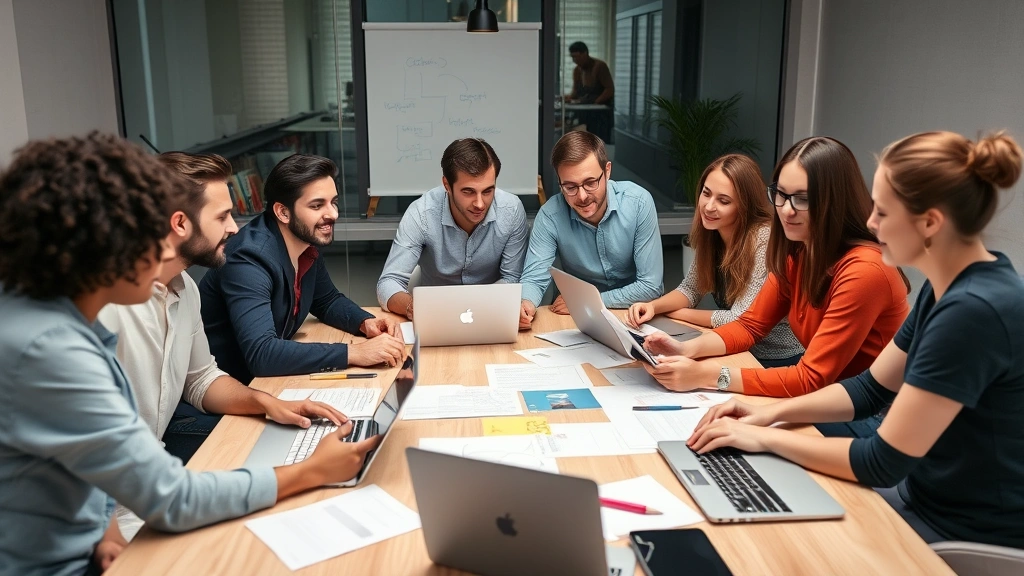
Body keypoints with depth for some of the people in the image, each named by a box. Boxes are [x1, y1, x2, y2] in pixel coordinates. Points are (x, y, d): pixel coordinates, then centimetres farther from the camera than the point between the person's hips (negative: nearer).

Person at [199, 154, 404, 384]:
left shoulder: (307, 243, -3)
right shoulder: (249, 259, -27)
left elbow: (327, 301, 14)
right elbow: (261, 354, -37)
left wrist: (365, 322, -7)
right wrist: (354, 352, -36)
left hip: (267, 376, 8)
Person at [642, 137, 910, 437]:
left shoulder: (865, 271, -27)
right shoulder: (795, 253, -2)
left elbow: (811, 379, -26)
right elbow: (751, 325, 5)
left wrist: (706, 375, -31)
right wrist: (687, 349, -15)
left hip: (871, 417, -6)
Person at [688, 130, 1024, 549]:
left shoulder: (974, 311, -30)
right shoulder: (949, 289, 1)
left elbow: (884, 463, -26)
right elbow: (871, 388, 9)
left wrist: (765, 438, -15)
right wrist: (770, 413, -3)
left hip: (969, 538, -8)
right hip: (927, 496, 8)